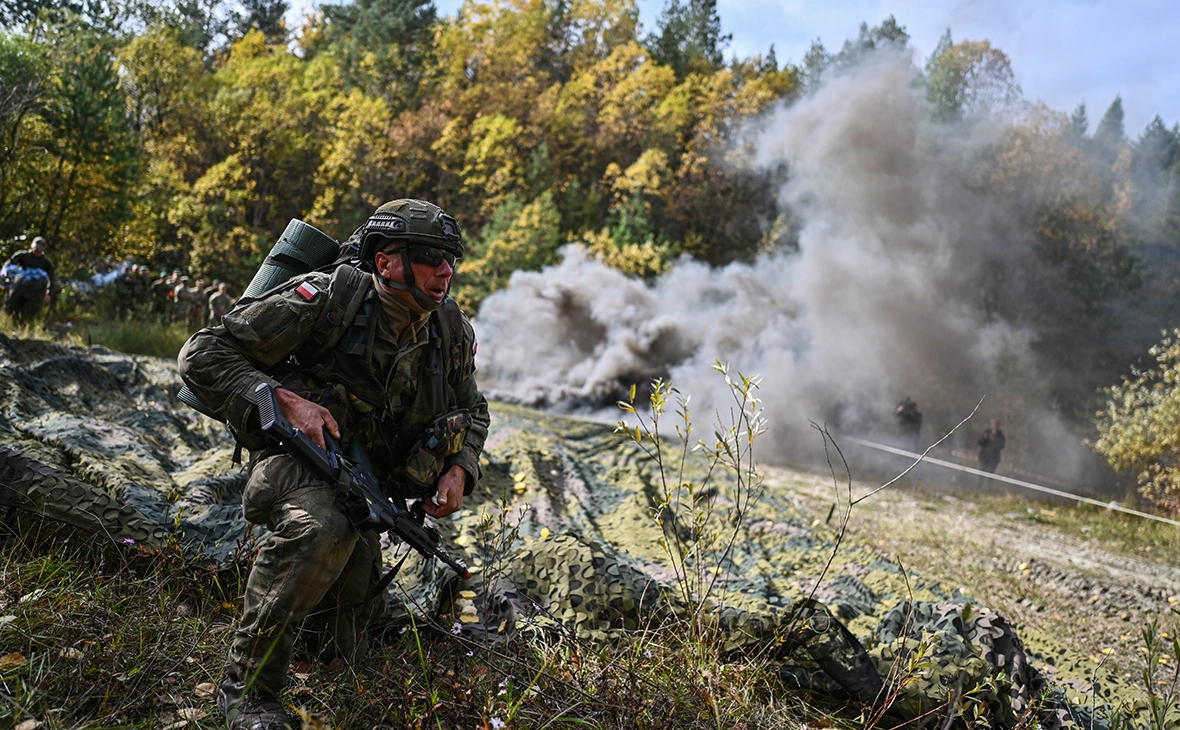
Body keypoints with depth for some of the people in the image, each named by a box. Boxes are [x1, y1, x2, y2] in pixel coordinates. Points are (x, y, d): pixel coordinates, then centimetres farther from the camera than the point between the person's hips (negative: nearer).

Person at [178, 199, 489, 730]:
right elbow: (202, 356, -22)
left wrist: (459, 469, -6)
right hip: (295, 461, -5)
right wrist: (284, 400, -35)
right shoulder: (326, 300, -23)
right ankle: (249, 688, -24)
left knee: (341, 653, 7)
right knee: (321, 528, -42)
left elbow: (471, 412, 13)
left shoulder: (452, 334, -6)